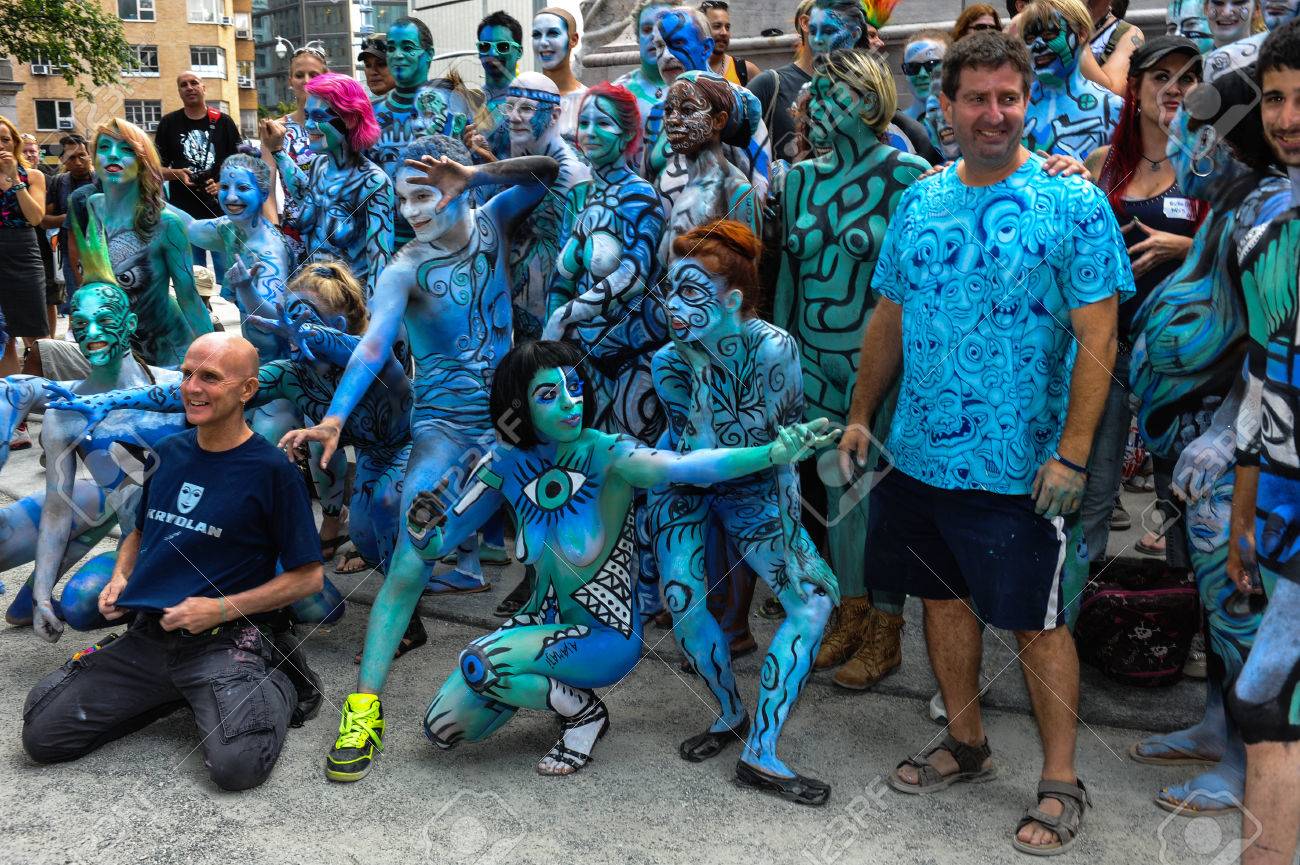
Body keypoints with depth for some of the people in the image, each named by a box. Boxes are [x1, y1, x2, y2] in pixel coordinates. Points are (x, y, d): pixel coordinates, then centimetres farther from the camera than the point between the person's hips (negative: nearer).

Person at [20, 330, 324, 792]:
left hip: (226, 638, -5)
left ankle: (274, 684, 7)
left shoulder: (271, 470, -9)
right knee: (41, 735, -5)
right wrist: (121, 577, 4)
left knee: (237, 766, -26)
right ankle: (175, 692, 14)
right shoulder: (168, 452, 9)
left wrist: (221, 608, -16)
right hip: (147, 634, 6)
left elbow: (308, 576, -7)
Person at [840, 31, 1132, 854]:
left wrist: (1073, 454, -18)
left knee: (1038, 621, 5)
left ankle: (1061, 784, 22)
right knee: (944, 597, 17)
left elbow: (1098, 338, -13)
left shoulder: (1073, 203, -10)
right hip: (919, 456, 6)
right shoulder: (918, 201, 6)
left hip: (1018, 471, -5)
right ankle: (966, 743, 37)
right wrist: (861, 416, 10)